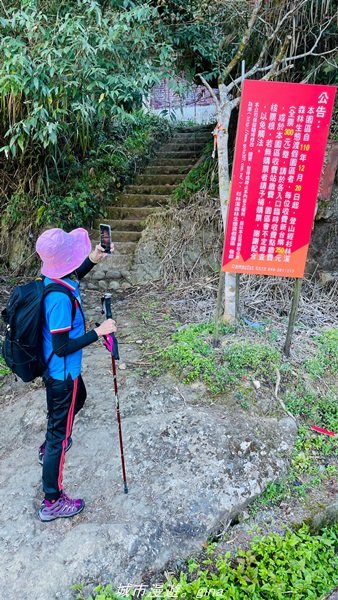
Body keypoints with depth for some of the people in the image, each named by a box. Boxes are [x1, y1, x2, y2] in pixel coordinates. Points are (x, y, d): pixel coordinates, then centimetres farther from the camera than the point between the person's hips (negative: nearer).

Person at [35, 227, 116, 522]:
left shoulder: (55, 278, -7)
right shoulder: (60, 298, -34)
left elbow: (73, 276, 19)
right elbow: (62, 348, -28)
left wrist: (92, 260, 5)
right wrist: (98, 332, -25)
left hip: (57, 368, 10)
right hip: (61, 373, -10)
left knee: (78, 397, 35)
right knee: (60, 433, 6)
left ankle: (49, 447, 59)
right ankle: (52, 501, 26)